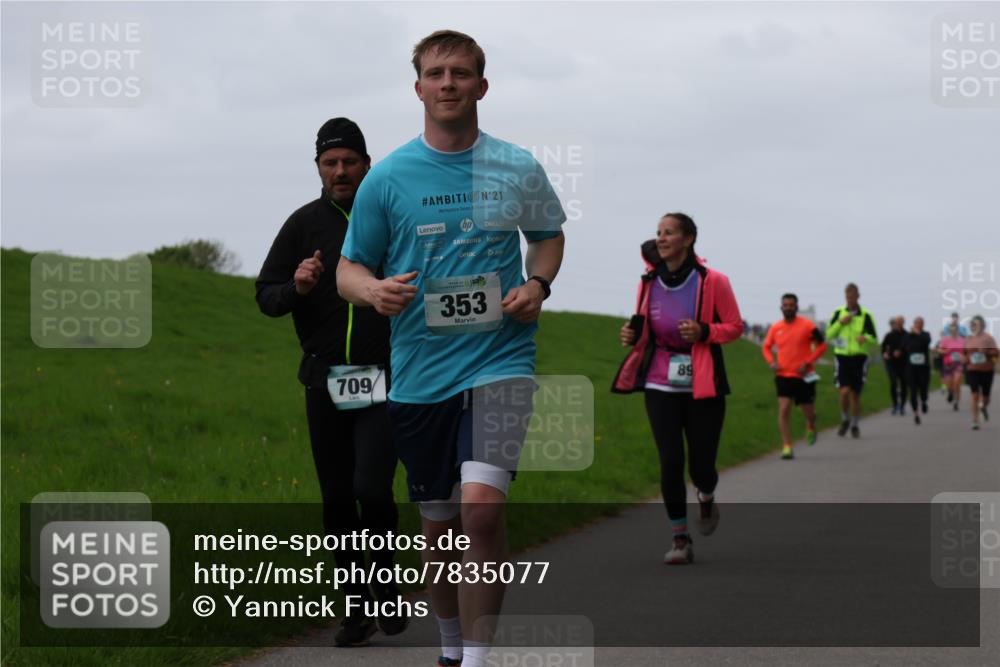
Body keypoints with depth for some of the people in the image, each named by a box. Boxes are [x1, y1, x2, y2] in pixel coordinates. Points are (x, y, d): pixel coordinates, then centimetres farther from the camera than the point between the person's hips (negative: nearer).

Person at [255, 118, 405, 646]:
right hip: (325, 383, 2)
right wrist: (296, 288, -13)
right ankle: (358, 609, 17)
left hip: (384, 382, -2)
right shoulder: (305, 224, 5)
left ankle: (386, 578, 10)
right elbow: (265, 296, 6)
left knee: (372, 489, -16)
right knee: (337, 502, 6)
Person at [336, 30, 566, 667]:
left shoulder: (519, 168, 3)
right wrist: (374, 289, -16)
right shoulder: (387, 177, 1)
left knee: (482, 507, -21)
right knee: (439, 525, 10)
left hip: (500, 358, -1)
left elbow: (550, 234, 20)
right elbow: (349, 267, 7)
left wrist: (537, 285, 0)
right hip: (419, 372, 2)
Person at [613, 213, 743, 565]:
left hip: (703, 388, -2)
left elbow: (735, 326, -1)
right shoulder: (650, 282, 2)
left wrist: (704, 332, -19)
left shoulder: (712, 282, -9)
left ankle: (706, 500, 38)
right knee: (670, 461, -8)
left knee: (701, 465, 0)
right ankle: (680, 540, 5)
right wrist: (632, 335, -7)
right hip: (661, 386, 2)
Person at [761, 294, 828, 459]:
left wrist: (807, 363, -12)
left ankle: (811, 427, 46)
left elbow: (822, 345, -1)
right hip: (783, 375, 1)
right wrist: (771, 362, -2)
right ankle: (787, 447, -11)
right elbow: (766, 347, 17)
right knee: (784, 410, -13)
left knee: (808, 412, 9)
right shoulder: (775, 328, 3)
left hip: (804, 376, -1)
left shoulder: (807, 326, -6)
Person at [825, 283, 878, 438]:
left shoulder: (866, 316, -1)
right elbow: (829, 335, 4)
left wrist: (865, 337, -25)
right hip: (842, 357, 0)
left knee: (855, 394, 3)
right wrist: (840, 322, -11)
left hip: (859, 358, 0)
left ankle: (855, 425, 21)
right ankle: (845, 420, 9)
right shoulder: (839, 313, 5)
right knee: (845, 391, -15)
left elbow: (874, 339, -2)